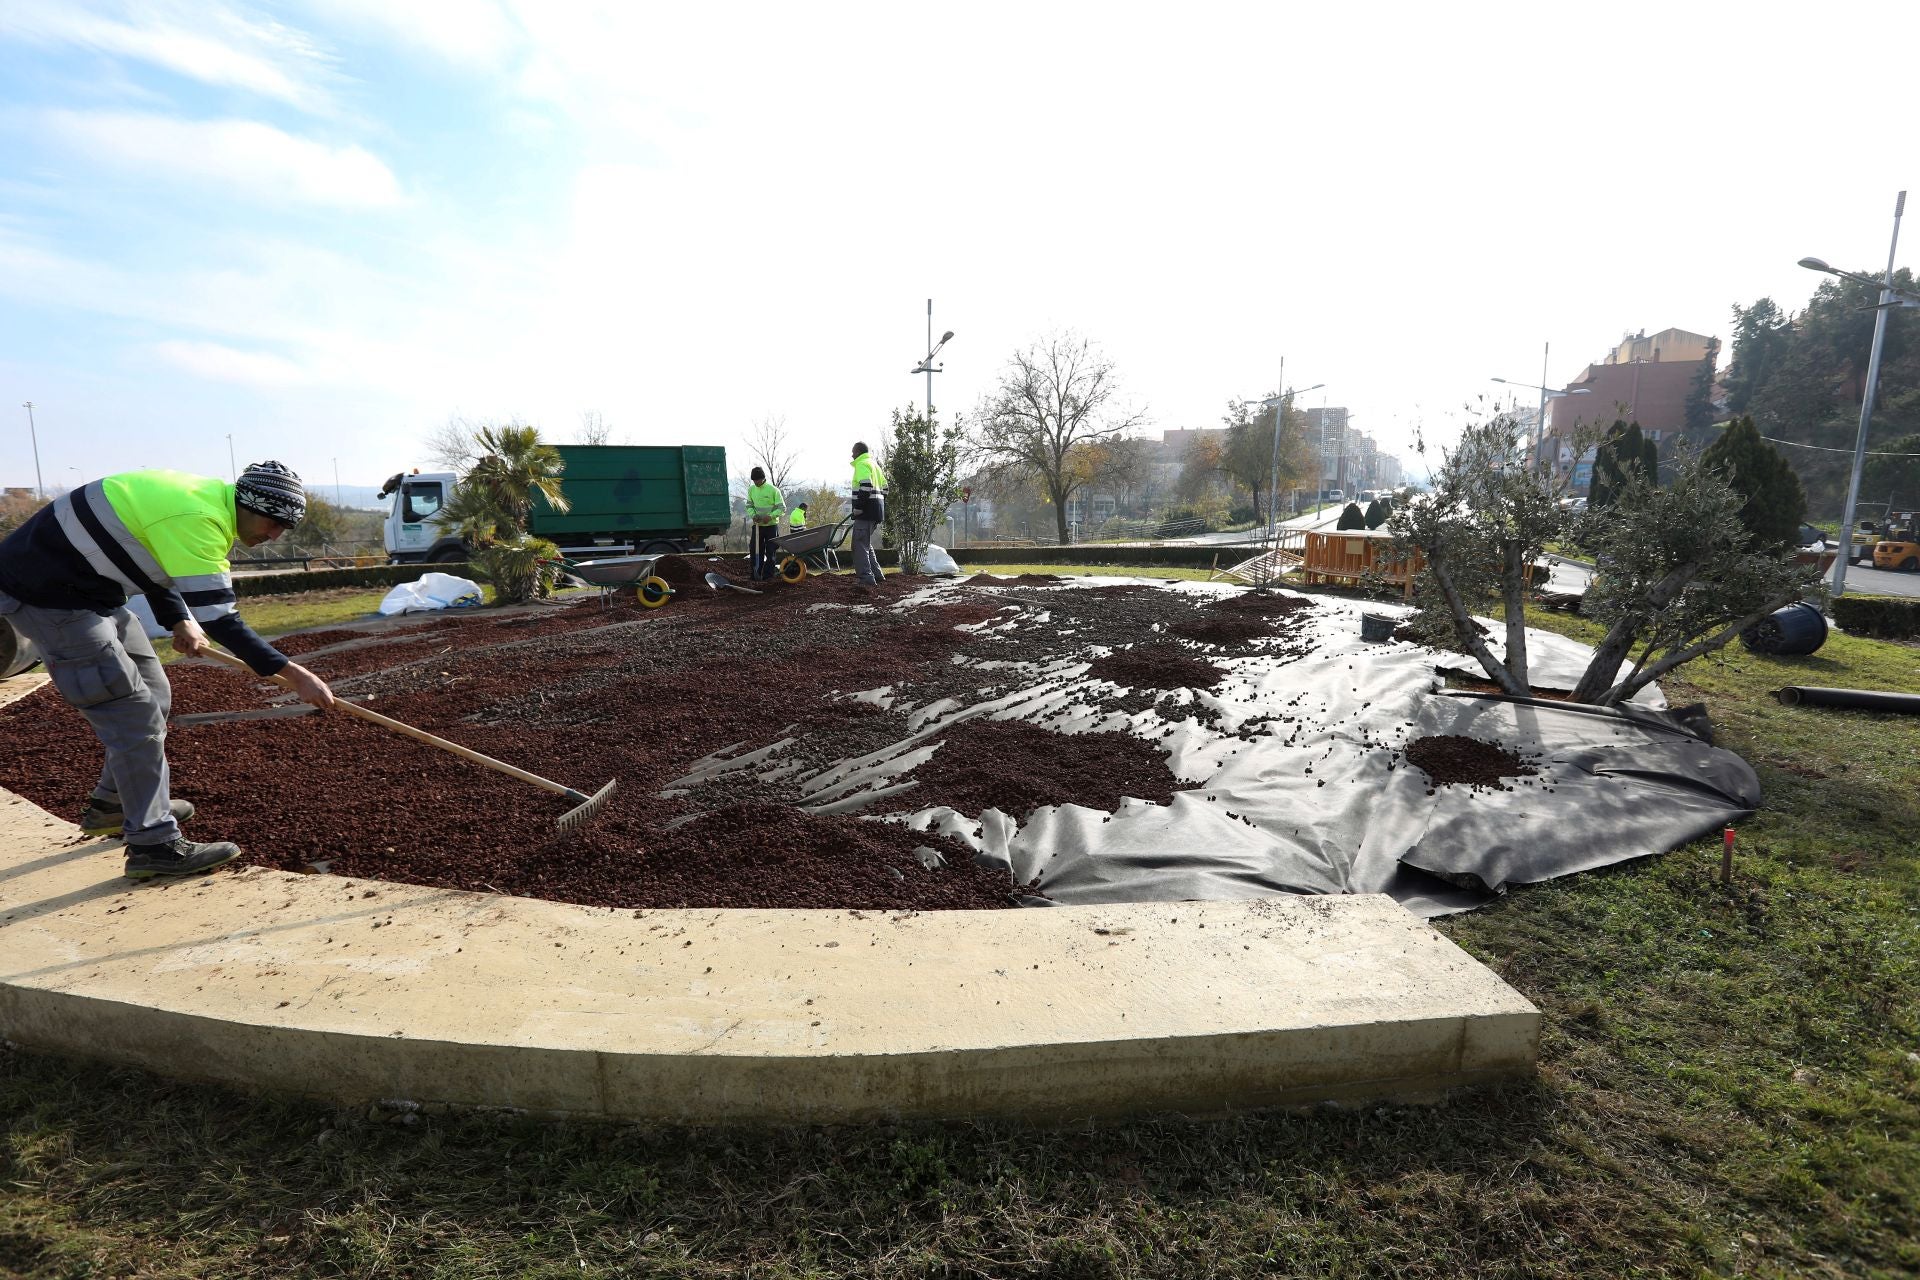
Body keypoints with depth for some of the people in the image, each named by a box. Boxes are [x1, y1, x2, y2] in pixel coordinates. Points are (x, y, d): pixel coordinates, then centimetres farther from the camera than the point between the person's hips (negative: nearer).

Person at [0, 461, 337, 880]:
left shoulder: (210, 500, 2)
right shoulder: (197, 519, -29)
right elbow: (218, 619, -31)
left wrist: (179, 622, 0)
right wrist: (292, 674, -31)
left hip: (90, 587, 10)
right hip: (43, 591, -10)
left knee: (152, 693, 16)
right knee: (134, 712, -11)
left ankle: (111, 804, 33)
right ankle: (154, 845, -5)